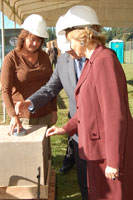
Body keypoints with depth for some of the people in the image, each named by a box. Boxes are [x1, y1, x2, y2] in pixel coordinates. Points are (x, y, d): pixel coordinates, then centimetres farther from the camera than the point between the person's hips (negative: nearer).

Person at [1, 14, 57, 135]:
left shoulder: (44, 56, 5)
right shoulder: (11, 59, -8)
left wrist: (54, 110, 8)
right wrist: (13, 116, -25)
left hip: (45, 114, 4)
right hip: (23, 115, -4)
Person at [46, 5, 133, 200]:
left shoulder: (105, 61, -23)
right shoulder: (93, 61, 7)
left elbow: (115, 115, -25)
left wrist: (113, 161, -21)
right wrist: (66, 128, 15)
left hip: (112, 148, -9)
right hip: (99, 145, 9)